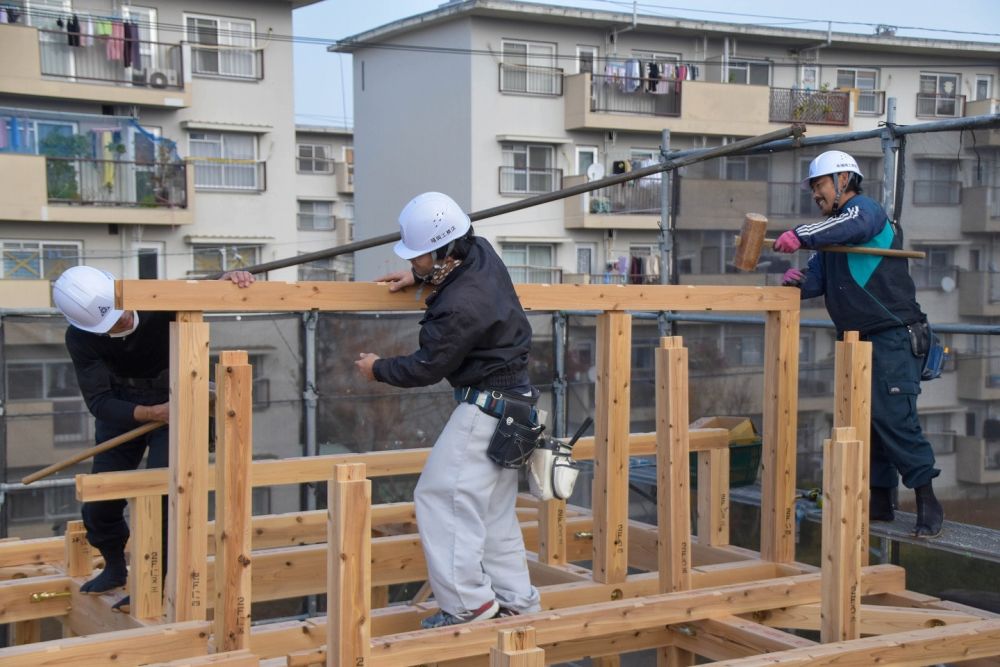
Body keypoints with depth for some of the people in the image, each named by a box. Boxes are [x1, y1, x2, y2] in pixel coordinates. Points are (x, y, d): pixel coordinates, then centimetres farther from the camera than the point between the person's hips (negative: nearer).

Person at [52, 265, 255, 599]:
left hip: (174, 403, -2)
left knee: (160, 496, -19)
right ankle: (114, 568, 32)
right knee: (99, 507, 3)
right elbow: (98, 402, -23)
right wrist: (153, 413, -37)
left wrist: (230, 277, -44)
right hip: (121, 409, 2)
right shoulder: (79, 339, -23)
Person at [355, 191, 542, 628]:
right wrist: (417, 278, 15)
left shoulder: (459, 308, -27)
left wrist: (378, 370, 1)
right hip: (510, 400, 10)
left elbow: (426, 368, -16)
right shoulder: (480, 253, 0)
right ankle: (515, 600, 19)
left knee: (441, 496, -8)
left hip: (484, 404, -10)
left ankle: (468, 602, -8)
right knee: (494, 507, 15)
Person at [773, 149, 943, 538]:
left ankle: (927, 503, -11)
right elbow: (818, 279, 17)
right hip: (859, 341, 9)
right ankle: (879, 499, 16)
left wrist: (800, 236, -40)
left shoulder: (864, 208, -7)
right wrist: (799, 280, -6)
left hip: (893, 336, -9)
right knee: (864, 418, 9)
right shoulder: (830, 233, 21)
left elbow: (855, 226, -32)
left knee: (893, 417, -16)